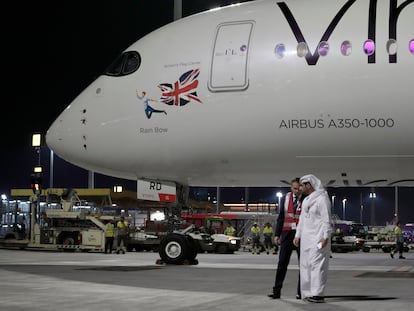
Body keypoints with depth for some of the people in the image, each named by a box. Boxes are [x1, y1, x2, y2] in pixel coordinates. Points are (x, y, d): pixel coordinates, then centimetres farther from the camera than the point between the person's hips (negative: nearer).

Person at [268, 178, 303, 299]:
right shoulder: (286, 198, 6)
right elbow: (281, 217, 10)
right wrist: (277, 234, 4)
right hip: (287, 233, 2)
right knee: (282, 263, 1)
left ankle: (300, 292, 11)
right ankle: (276, 291, 3)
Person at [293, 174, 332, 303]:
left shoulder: (322, 199, -9)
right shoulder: (306, 200, 18)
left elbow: (326, 219, -14)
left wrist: (325, 237, -19)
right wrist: (297, 235, 16)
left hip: (318, 238, -9)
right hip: (306, 238, 9)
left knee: (316, 263, -12)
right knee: (305, 264, 6)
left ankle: (318, 294, -13)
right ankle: (309, 293, 10)